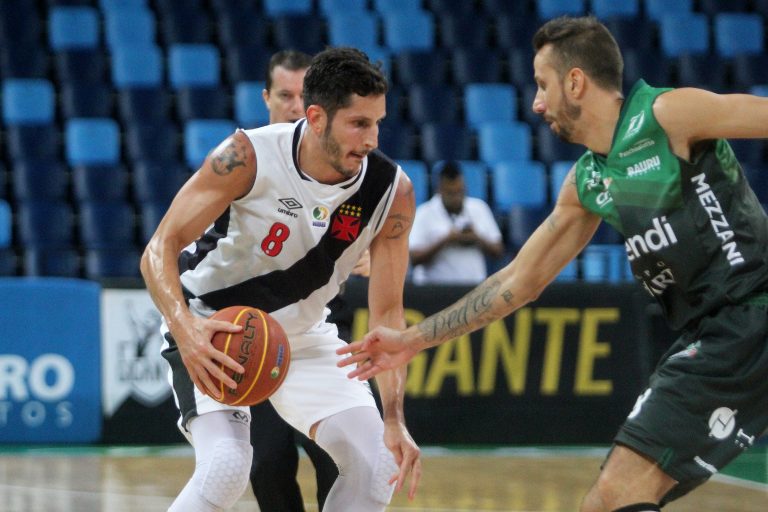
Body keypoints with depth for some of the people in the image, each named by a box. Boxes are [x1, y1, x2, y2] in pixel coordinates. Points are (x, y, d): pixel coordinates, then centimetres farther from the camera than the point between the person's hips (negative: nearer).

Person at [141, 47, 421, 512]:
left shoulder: (392, 190, -18)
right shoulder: (249, 157, -28)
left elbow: (387, 312, -11)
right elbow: (160, 249, -25)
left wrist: (394, 420, -21)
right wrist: (185, 329, -45)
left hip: (301, 334, 5)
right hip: (211, 326, -4)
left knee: (379, 465, -8)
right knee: (226, 465, -27)